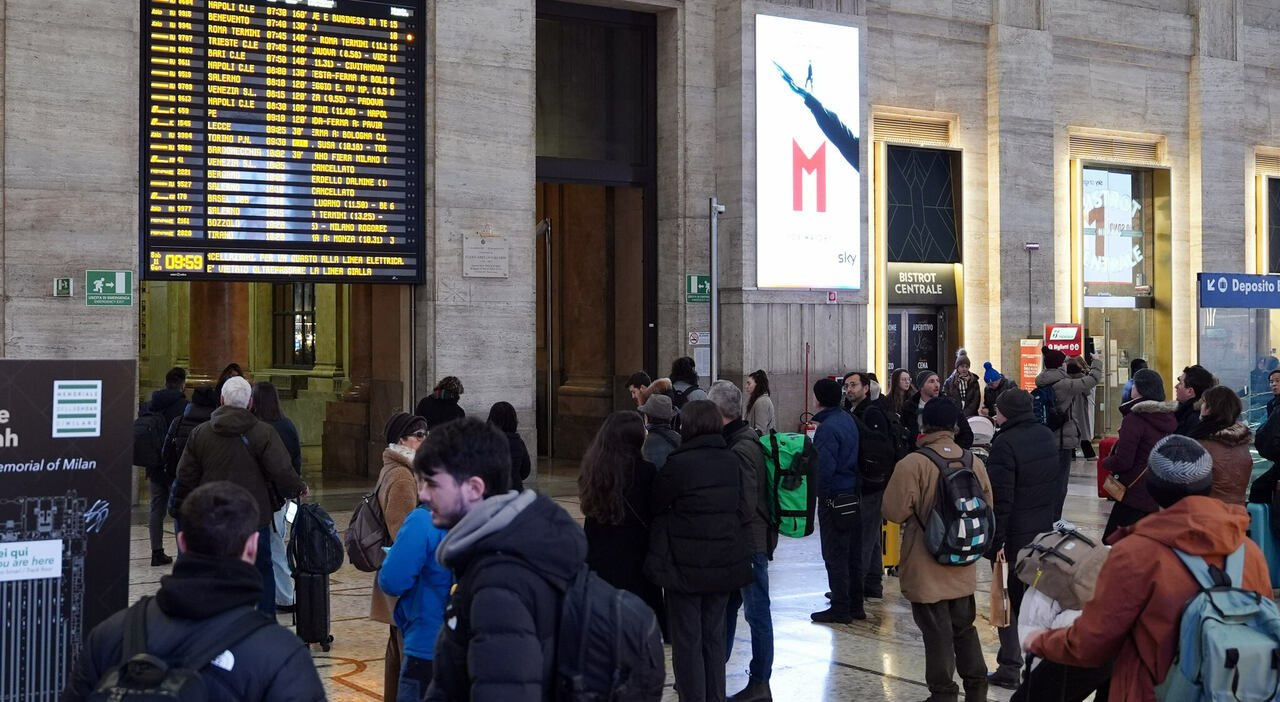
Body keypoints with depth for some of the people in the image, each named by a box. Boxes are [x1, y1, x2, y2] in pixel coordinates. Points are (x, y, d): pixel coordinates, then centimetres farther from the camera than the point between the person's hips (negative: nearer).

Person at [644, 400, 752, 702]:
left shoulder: (677, 465, -16)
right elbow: (740, 508, 10)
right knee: (714, 636, 16)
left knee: (687, 640, 5)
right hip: (725, 563, 6)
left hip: (686, 566, -6)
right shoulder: (731, 462, 2)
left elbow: (655, 506, -4)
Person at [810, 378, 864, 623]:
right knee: (853, 554, 15)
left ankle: (840, 608, 2)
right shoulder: (848, 420, 9)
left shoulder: (828, 427, -19)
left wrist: (820, 492, -10)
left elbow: (824, 467, -24)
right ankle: (855, 605, 22)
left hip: (834, 498, -9)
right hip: (853, 494, 9)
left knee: (835, 555, -2)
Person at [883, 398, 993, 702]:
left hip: (927, 571, -5)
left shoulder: (912, 464, -19)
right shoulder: (974, 463, -2)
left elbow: (894, 512, -17)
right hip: (964, 570, 5)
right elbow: (986, 508, 7)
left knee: (937, 635, 6)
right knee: (965, 629, 20)